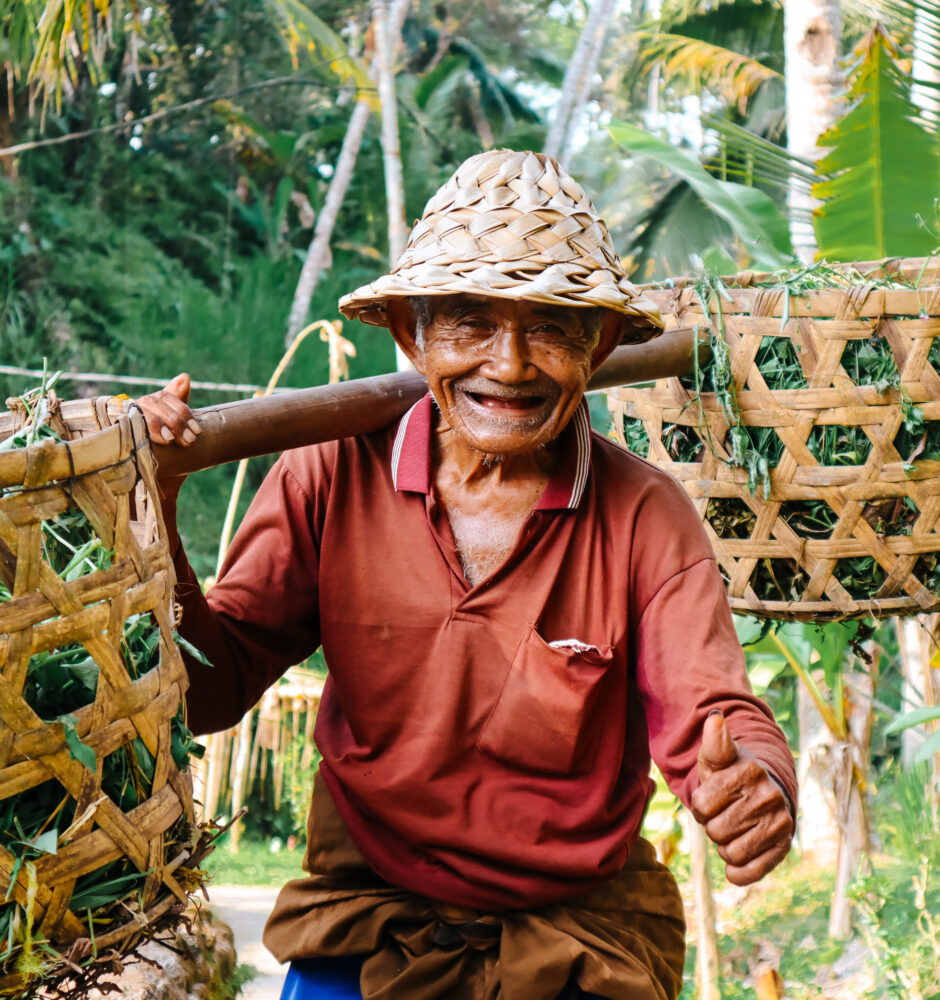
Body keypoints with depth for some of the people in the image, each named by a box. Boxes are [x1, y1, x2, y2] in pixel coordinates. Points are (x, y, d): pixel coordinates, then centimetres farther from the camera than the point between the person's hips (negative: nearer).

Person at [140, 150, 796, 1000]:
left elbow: (713, 721, -14)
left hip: (581, 930, 0)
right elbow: (211, 688, -8)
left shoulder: (644, 516, -10)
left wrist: (758, 790, -37)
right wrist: (151, 519, -24)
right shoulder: (333, 479, -8)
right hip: (367, 917, 0)